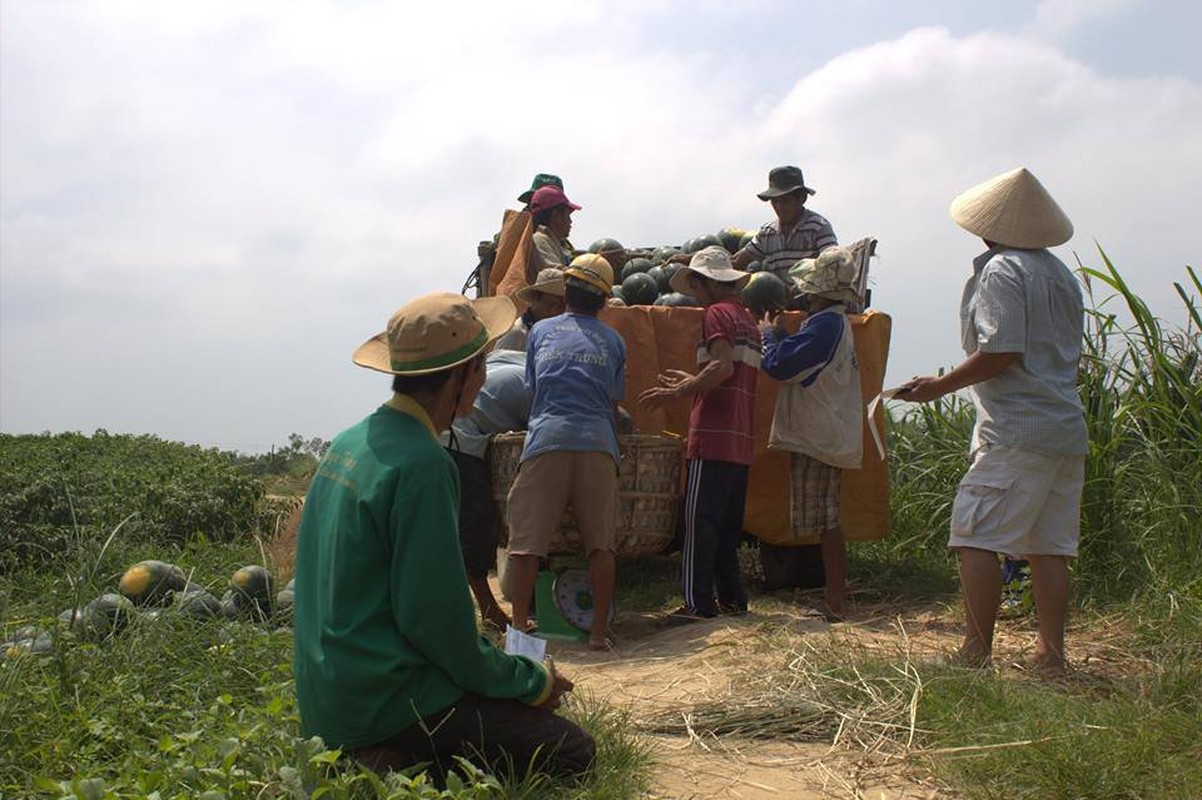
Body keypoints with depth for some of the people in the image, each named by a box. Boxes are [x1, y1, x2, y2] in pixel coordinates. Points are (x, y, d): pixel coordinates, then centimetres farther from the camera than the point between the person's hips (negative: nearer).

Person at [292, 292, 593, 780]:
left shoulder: (347, 442, 9)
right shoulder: (422, 464, -20)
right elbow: (433, 617, -20)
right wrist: (532, 681, -5)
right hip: (384, 700, -9)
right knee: (571, 752, -6)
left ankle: (383, 757, 5)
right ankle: (399, 763, -10)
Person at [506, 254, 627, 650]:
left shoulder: (540, 331, 18)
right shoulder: (613, 341, 17)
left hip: (547, 438, 0)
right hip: (598, 441, 1)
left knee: (527, 540, 3)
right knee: (600, 543, 4)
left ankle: (519, 624, 2)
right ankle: (599, 630, 5)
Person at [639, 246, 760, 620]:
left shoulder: (717, 313, -5)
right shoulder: (748, 319, 21)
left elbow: (724, 367, -19)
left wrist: (676, 393, -14)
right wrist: (690, 382, 32)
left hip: (714, 436, -9)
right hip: (742, 440, 9)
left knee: (700, 521, -7)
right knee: (729, 523, 13)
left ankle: (699, 602, -8)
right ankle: (732, 597, 16)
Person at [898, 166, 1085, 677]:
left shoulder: (1001, 271, -9)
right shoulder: (1062, 275, 17)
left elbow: (1002, 352, -17)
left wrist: (939, 386, -7)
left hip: (1017, 432, -9)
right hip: (1067, 429, 9)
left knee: (975, 538, -6)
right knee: (1049, 546, 10)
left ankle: (976, 655, -7)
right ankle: (1051, 657, 11)